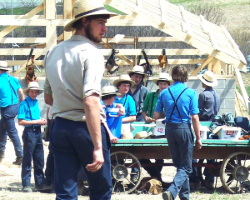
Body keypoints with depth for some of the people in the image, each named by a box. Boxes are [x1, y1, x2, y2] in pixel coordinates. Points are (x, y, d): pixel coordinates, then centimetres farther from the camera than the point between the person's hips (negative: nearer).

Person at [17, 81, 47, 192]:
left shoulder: (36, 102, 13)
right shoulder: (24, 103, -9)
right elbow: (20, 121, -15)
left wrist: (42, 121, 3)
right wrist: (36, 121, -16)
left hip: (38, 132, 7)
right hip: (29, 132, -7)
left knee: (39, 159, 11)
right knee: (27, 159, -2)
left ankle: (40, 183, 19)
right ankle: (26, 185, 3)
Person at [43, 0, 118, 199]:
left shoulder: (53, 53, 9)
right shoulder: (91, 53, -14)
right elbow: (90, 101, -25)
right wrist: (98, 147, -28)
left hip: (60, 128, 6)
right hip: (86, 129, -6)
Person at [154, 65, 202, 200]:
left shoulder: (164, 93, 2)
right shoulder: (190, 93, -7)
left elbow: (156, 116, 3)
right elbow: (195, 118, -9)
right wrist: (198, 138, -2)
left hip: (170, 129, 4)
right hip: (184, 128, -4)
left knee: (179, 164, 18)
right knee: (185, 167, 1)